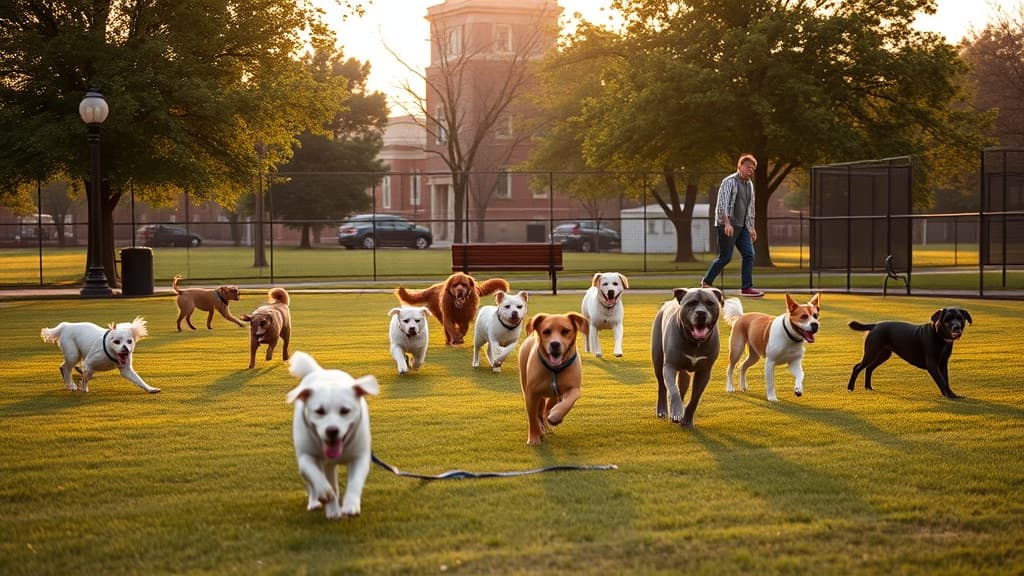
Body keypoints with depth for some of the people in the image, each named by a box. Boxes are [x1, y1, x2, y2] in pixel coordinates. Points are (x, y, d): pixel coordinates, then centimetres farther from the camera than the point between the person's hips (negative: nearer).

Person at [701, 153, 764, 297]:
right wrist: (727, 223, -27)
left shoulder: (749, 184, 16)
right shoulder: (729, 182, -10)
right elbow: (722, 204, -18)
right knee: (725, 257, -7)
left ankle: (746, 287, -1)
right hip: (727, 225, -8)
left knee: (749, 254, -2)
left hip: (742, 226, 8)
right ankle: (706, 282, 9)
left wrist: (751, 227, 20)